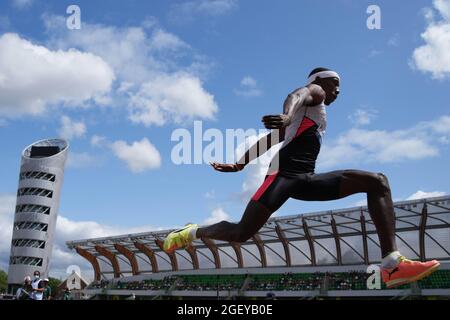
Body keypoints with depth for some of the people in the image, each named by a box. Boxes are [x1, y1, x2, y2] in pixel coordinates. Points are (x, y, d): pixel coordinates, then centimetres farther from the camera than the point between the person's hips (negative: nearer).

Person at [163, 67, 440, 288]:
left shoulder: (317, 111, 33)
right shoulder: (313, 91, 8)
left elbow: (271, 139, 31)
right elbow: (297, 96, -19)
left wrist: (240, 164, 30)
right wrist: (287, 117, -43)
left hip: (307, 179, 9)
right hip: (285, 172, -9)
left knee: (377, 182, -5)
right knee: (242, 233, -15)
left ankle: (393, 265, -20)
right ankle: (194, 232, 18)